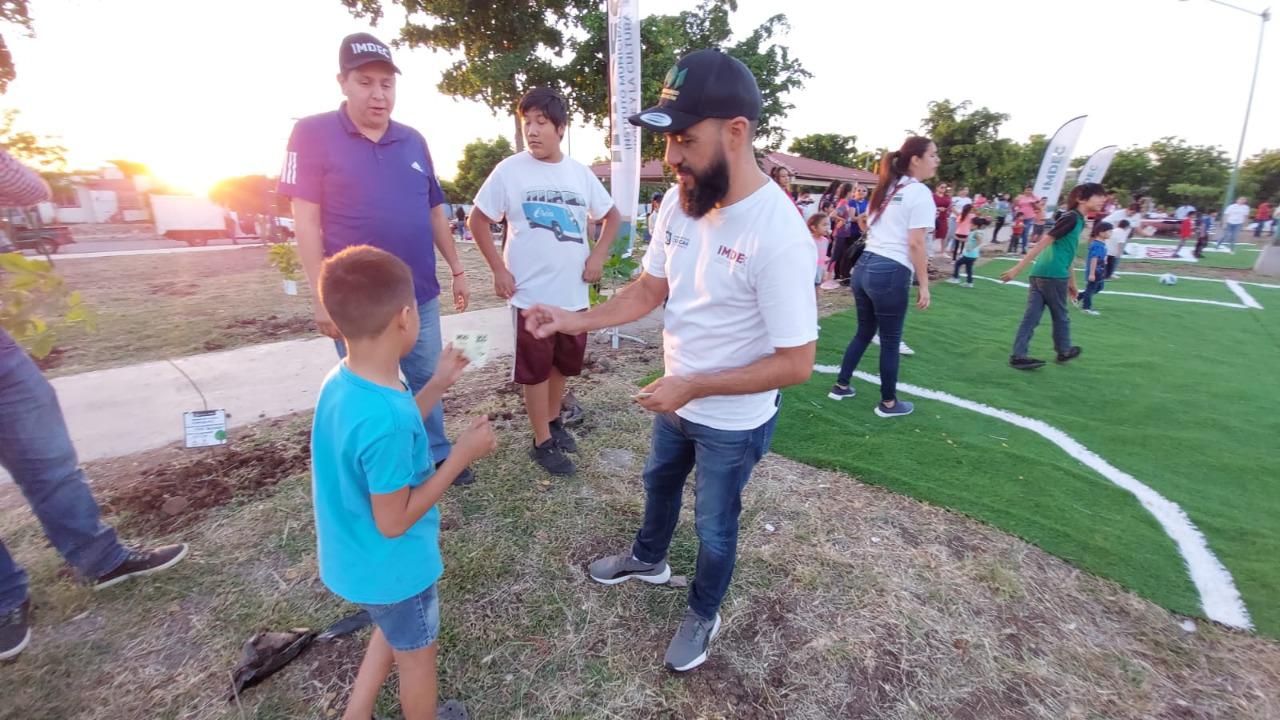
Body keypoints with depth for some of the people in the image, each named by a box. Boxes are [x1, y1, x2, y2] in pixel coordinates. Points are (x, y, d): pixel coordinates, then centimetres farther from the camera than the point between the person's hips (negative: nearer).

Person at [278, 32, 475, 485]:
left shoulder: (413, 141, 7)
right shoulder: (313, 134, -6)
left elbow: (434, 212, 13)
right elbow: (306, 221, -9)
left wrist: (457, 270, 11)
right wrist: (321, 296, -14)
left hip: (419, 294, 4)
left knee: (427, 380, 15)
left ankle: (436, 456, 33)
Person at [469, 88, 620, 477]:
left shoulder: (580, 172, 5)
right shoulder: (510, 170, -5)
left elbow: (612, 216, 16)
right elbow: (477, 220, 1)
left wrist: (598, 255, 1)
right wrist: (498, 269, -8)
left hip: (574, 293, 4)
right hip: (531, 295, -4)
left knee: (564, 364, 18)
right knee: (536, 370, 6)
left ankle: (553, 420, 40)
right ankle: (542, 442, 22)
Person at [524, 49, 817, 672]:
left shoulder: (778, 235, -31)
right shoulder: (679, 202, -9)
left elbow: (796, 362, -27)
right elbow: (649, 290, 1)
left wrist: (693, 386, -26)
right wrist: (573, 320, -11)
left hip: (734, 421, -6)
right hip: (676, 403, 7)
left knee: (713, 526, 17)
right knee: (659, 482, 30)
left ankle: (702, 616, 48)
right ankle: (648, 558, 61)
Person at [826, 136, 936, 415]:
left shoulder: (887, 189, 17)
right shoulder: (920, 193, -7)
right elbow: (915, 244, -13)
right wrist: (924, 285, -9)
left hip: (864, 267, 8)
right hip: (891, 273, -7)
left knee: (864, 332, 20)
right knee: (890, 341, 5)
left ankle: (841, 386, 28)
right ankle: (888, 403, 19)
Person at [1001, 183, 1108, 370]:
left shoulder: (1078, 220, 20)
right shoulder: (1071, 218, -10)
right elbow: (1043, 243, -17)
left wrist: (1072, 282, 31)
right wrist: (1018, 268, -23)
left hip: (1040, 273, 8)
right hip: (1054, 275, -8)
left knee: (1031, 316, 3)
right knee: (1060, 316, 11)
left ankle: (1018, 355, 1)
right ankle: (1064, 351, 30)